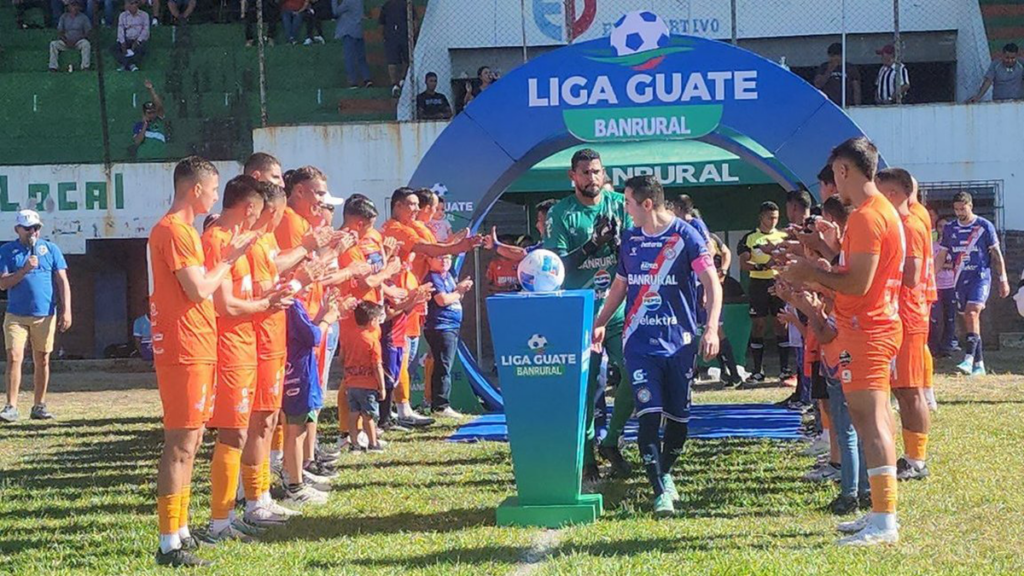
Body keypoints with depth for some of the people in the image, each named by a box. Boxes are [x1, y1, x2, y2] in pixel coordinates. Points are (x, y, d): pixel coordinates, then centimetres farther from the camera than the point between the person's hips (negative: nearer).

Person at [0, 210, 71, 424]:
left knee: (42, 360, 6)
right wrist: (24, 270, -17)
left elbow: (62, 281, 4)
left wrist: (66, 310, -5)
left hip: (45, 315, 1)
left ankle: (39, 406, 13)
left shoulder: (51, 249, 6)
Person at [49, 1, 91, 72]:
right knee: (53, 44, -24)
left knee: (86, 44, -35)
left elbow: (88, 32, -2)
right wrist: (66, 41, -13)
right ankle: (53, 67, -27)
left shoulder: (83, 17, 3)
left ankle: (85, 66, -34)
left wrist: (75, 41, -14)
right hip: (66, 41, 2)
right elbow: (59, 32, 7)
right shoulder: (64, 17, 9)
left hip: (78, 41, -2)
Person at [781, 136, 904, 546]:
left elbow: (858, 284, -22)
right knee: (872, 419, 14)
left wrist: (812, 273, -10)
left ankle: (884, 523, -16)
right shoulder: (884, 211, 16)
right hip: (879, 325, 11)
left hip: (866, 331, -11)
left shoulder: (866, 217, -17)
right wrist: (816, 272, 15)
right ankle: (881, 513, 19)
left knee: (871, 420, -12)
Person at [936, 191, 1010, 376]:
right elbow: (941, 256, 13)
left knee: (972, 314, -22)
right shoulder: (950, 229, 9)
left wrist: (1003, 279, -1)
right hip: (960, 279, 5)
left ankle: (969, 359, -30)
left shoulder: (984, 226, -2)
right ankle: (979, 363, 11)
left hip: (980, 277, -5)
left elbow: (997, 254, 1)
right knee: (969, 319, 6)